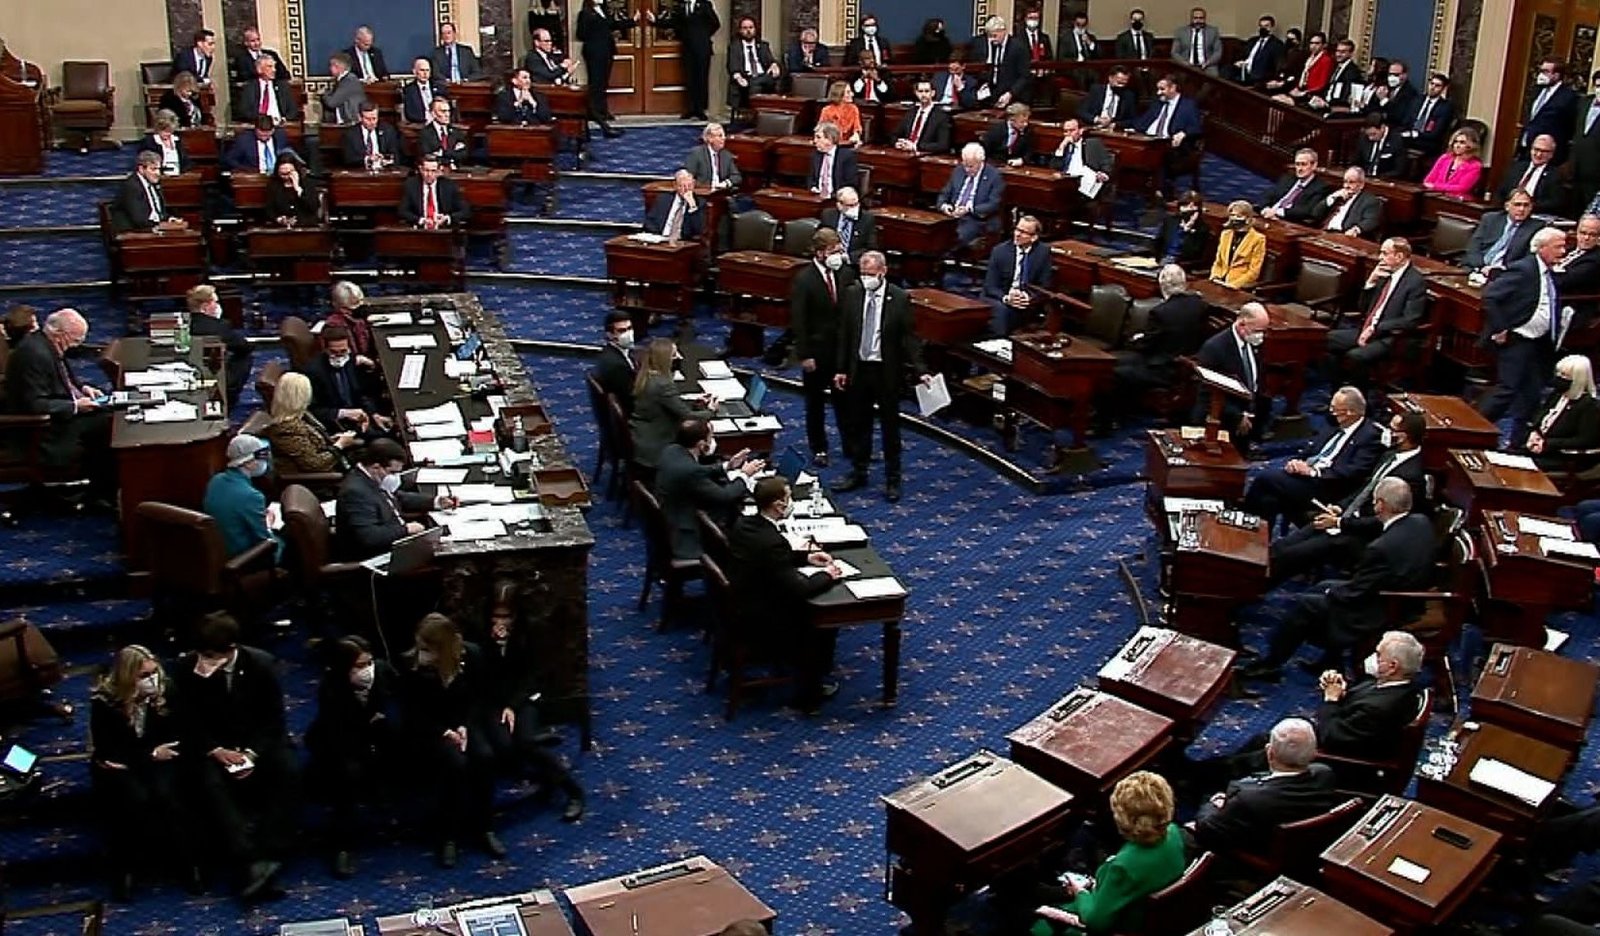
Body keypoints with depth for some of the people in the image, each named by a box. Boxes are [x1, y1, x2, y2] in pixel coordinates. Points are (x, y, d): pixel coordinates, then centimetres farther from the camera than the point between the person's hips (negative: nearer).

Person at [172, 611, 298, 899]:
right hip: (210, 744, 0)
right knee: (210, 783, -32)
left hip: (259, 740, 1)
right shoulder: (186, 668, -11)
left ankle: (269, 853, -28)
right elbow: (188, 723, -5)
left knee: (287, 772, -28)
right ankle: (251, 861, -38)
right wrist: (217, 751, -19)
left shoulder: (262, 664, -11)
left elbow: (273, 717, -5)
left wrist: (252, 753, -19)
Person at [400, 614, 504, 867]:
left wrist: (465, 726, -13)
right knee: (455, 763, -31)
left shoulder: (472, 655, -11)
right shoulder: (410, 663, -17)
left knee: (484, 756, -27)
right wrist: (444, 732, -19)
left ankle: (482, 828, -10)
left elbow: (479, 697, 3)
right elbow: (413, 711, -8)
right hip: (429, 729, -3)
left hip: (466, 722, 3)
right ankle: (447, 836, -16)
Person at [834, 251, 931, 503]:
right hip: (858, 369, 3)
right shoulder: (851, 294, -2)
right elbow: (844, 334, 4)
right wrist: (841, 369, 3)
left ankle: (892, 480, 18)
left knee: (890, 426, 8)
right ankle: (858, 473, 28)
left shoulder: (900, 298, -11)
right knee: (858, 423, 14)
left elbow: (909, 337, -8)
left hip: (887, 371, -3)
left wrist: (920, 370, -15)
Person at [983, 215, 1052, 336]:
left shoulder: (1042, 253, -1)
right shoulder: (1000, 251, -3)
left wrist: (1029, 297, -21)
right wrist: (1005, 298, -25)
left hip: (1027, 302, 1)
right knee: (1001, 309, -33)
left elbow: (1044, 287, 0)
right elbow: (990, 286, -4)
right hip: (999, 300, -1)